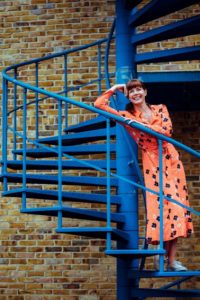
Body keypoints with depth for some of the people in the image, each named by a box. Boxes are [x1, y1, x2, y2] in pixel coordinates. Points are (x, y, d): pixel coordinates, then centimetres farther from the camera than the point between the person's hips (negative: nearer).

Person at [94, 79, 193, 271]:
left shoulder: (160, 109, 9)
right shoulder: (126, 116, 4)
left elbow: (167, 130, -8)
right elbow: (99, 104, -1)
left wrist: (142, 125, -13)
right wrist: (114, 89, 6)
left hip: (171, 159, 3)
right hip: (152, 162, -2)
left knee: (176, 204, -2)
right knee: (160, 204, -12)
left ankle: (171, 258, 0)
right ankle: (164, 254, -1)